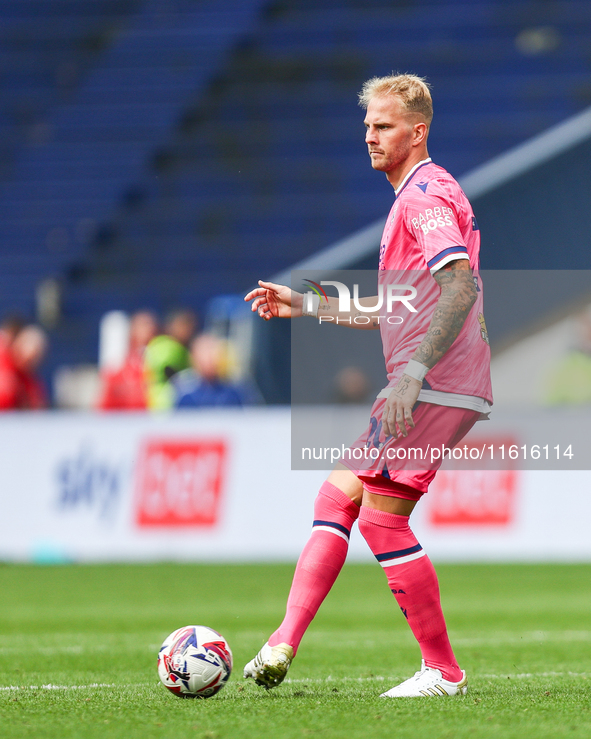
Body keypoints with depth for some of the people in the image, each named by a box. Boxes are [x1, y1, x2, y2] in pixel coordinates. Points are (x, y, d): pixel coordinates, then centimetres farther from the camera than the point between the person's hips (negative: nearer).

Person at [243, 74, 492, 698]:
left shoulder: (426, 192, -9)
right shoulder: (414, 197, 24)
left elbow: (462, 286, -23)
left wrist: (413, 371, -30)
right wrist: (305, 305, 29)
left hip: (434, 387, -10)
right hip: (422, 385, 10)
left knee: (382, 517, -10)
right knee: (337, 496, 7)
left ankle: (443, 671, -6)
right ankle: (283, 646, 2)